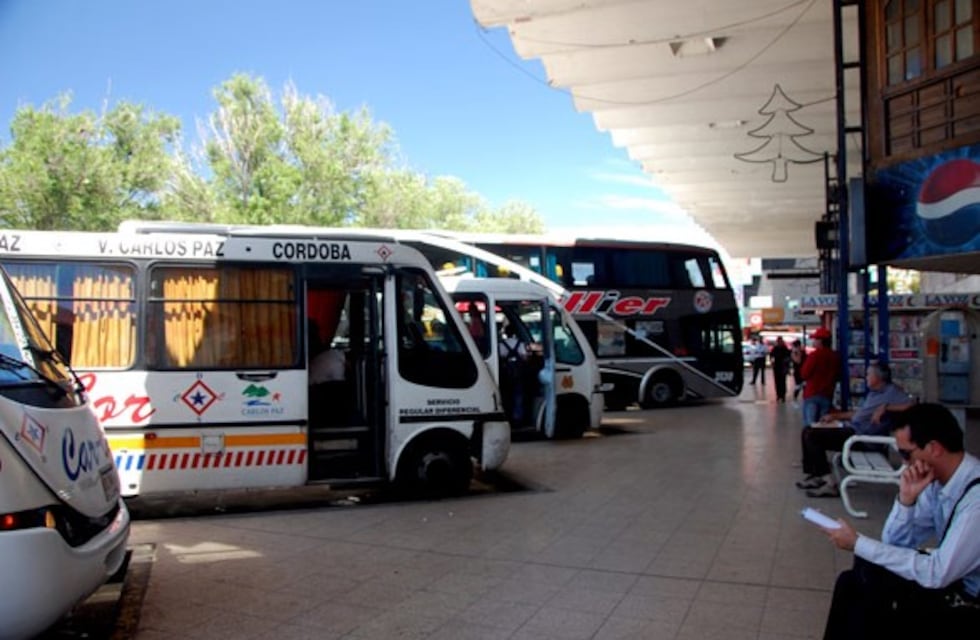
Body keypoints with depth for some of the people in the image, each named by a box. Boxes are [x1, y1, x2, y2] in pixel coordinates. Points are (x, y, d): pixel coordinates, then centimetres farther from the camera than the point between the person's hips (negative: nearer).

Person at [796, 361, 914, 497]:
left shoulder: (892, 391, -6)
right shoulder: (873, 393, 22)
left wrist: (885, 407, -26)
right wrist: (835, 415, 25)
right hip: (852, 428, 10)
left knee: (812, 436, -20)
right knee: (808, 431, 5)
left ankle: (828, 484, -18)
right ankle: (814, 475, 5)